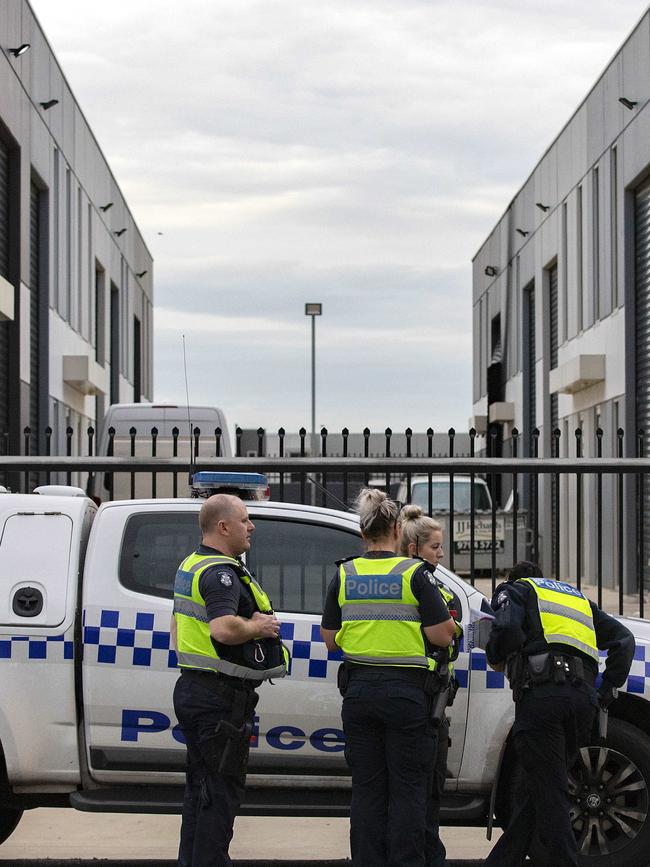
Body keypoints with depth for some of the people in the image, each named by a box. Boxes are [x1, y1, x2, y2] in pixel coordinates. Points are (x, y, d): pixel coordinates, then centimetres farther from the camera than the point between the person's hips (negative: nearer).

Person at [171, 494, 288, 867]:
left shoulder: (190, 566, 15)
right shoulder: (221, 573, -18)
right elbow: (224, 628, -36)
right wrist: (260, 627, -17)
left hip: (193, 688, 10)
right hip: (221, 698, -10)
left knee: (201, 787, 18)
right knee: (222, 791, -4)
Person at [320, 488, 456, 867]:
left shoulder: (345, 574, 4)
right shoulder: (415, 573, -8)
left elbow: (331, 638, 8)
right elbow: (442, 634, -11)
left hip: (359, 690, 4)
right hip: (407, 693, -4)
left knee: (367, 788, 11)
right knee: (408, 789, 4)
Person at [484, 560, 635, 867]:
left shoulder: (512, 591, 17)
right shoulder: (578, 597, 34)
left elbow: (508, 629, -6)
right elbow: (624, 639, 24)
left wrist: (496, 659, 13)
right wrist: (608, 690, 21)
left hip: (541, 693, -6)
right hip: (584, 697, 6)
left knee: (548, 792, -5)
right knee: (536, 790, 14)